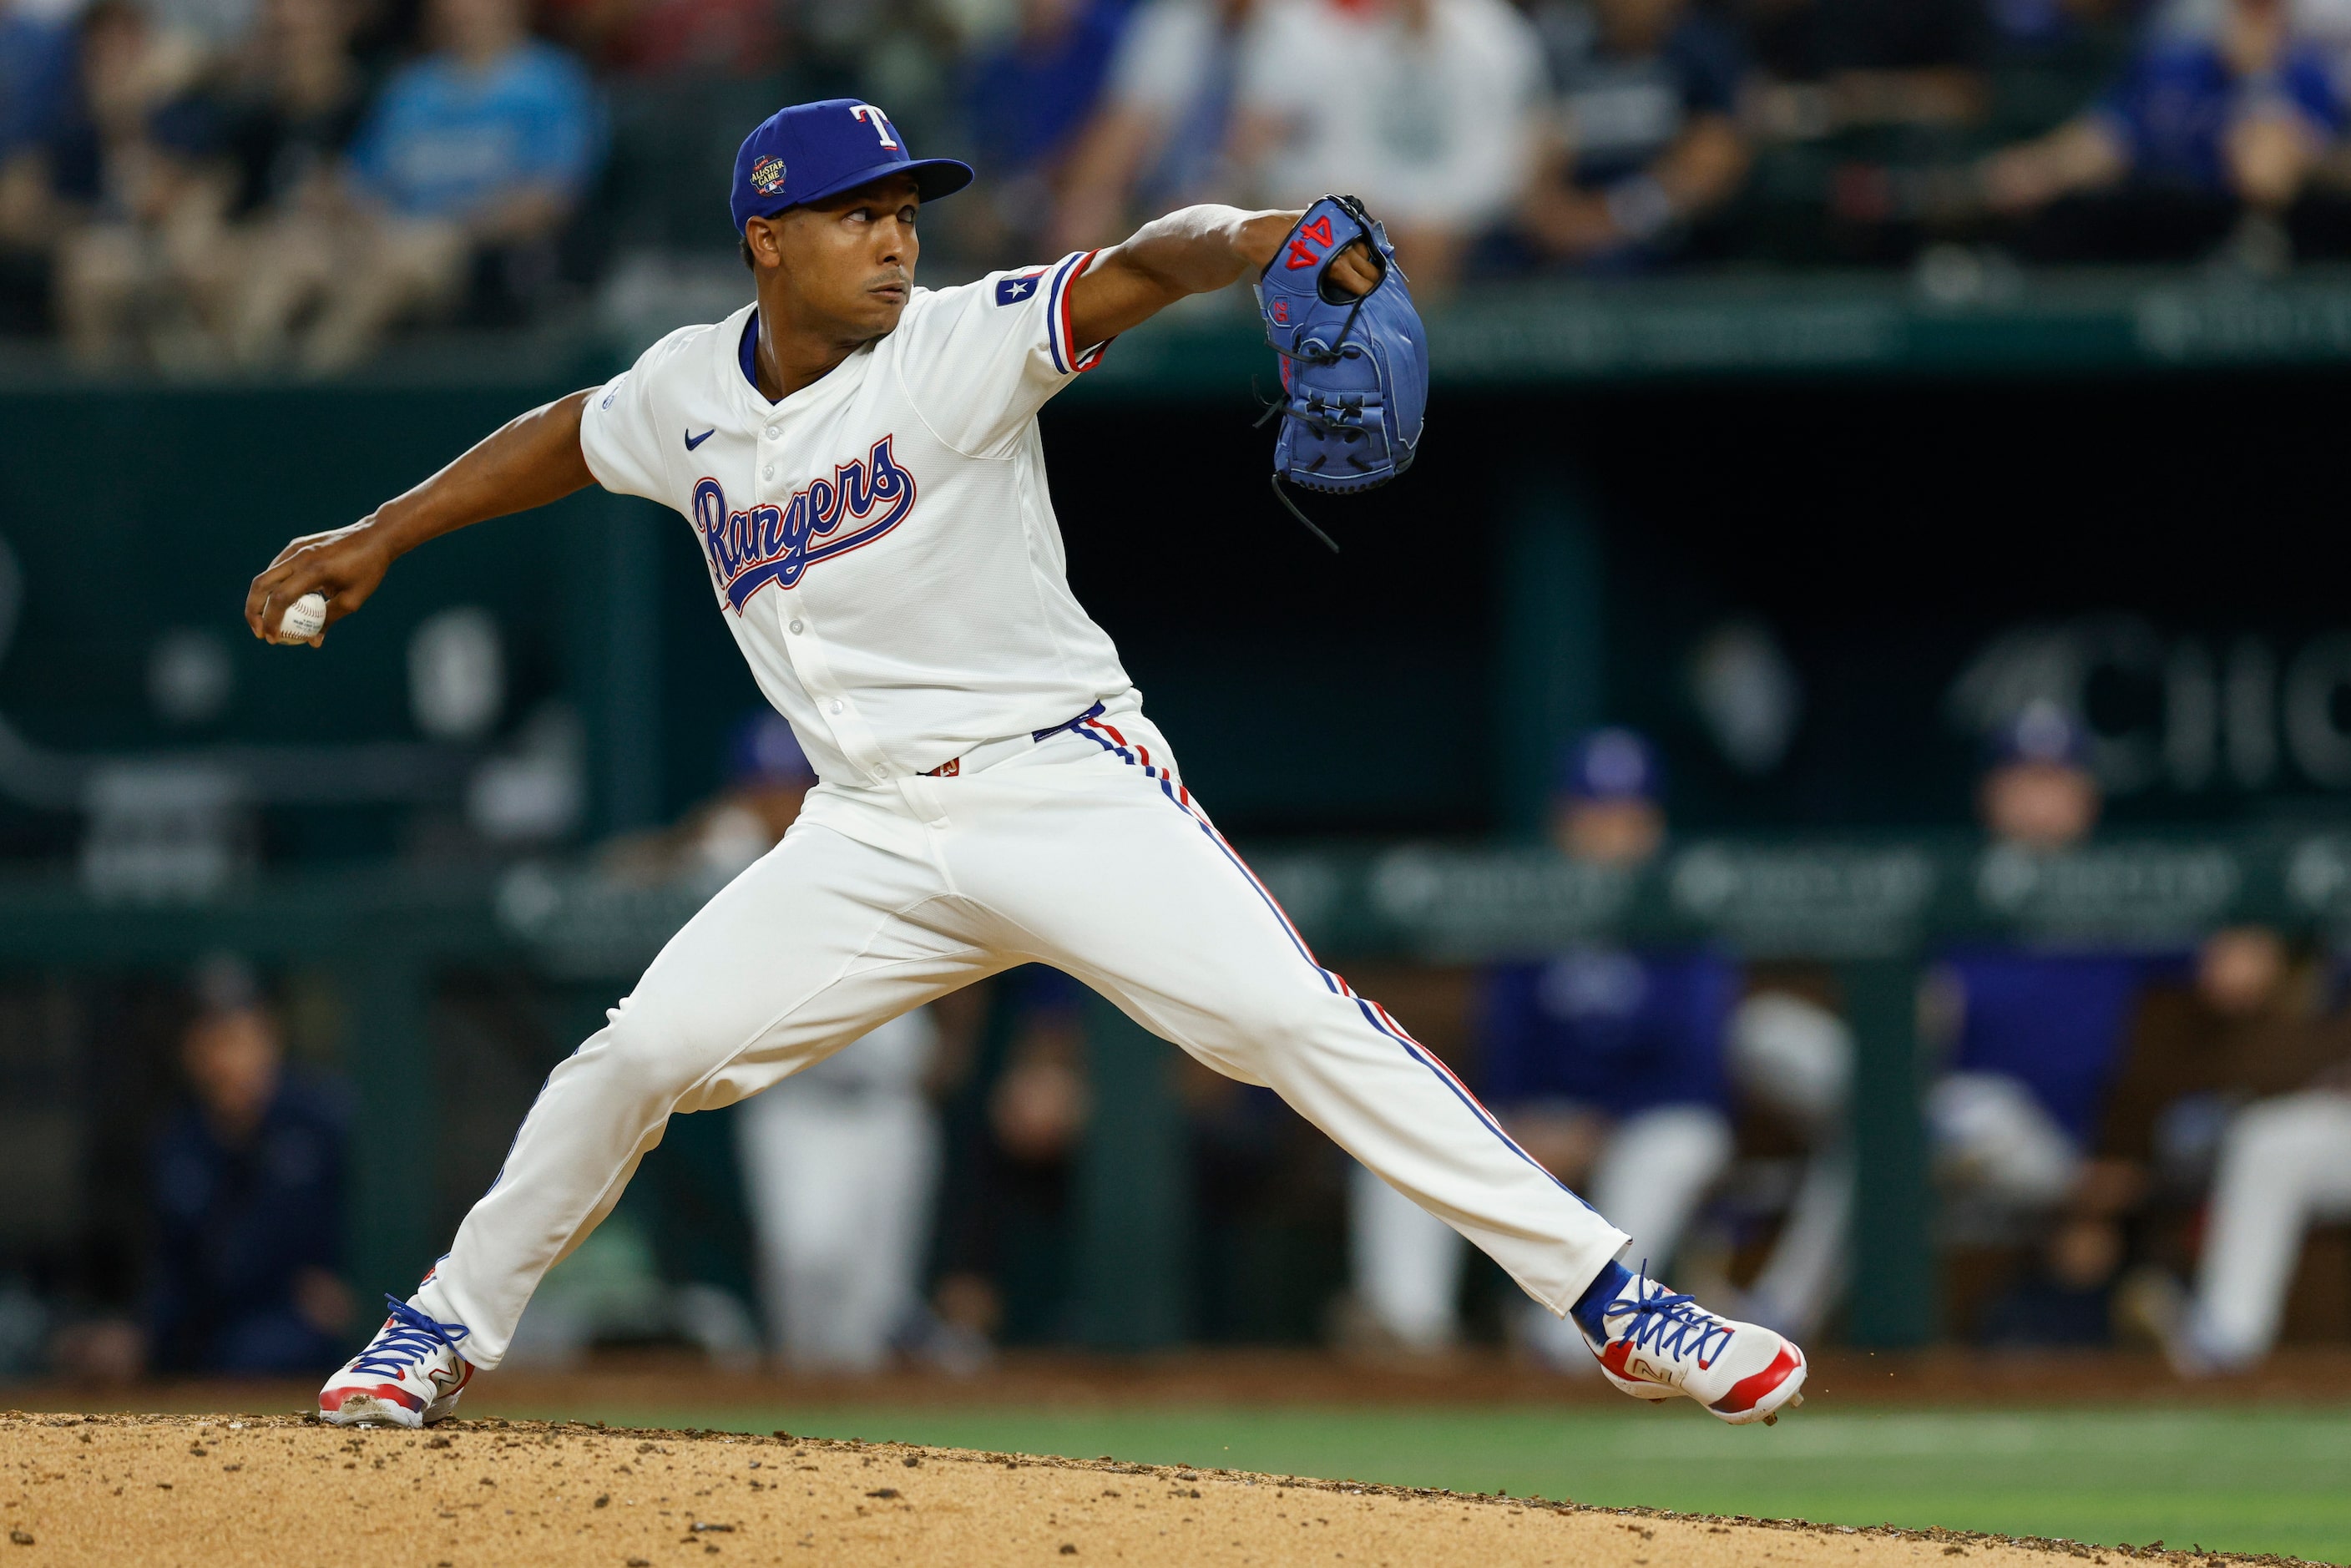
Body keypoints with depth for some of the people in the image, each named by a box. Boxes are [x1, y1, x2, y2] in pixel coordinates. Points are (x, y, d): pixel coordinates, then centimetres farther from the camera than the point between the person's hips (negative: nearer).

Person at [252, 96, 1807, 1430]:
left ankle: (1612, 1301, -19)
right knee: (642, 1054, -3)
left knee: (1302, 1025, -18)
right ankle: (451, 1326, 19)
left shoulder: (962, 346, -10)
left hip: (1069, 791, -4)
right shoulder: (690, 393, 5)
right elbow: (569, 436, 28)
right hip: (873, 831, 4)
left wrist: (1256, 237, -47)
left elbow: (1139, 268, -27)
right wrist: (381, 536, 28)